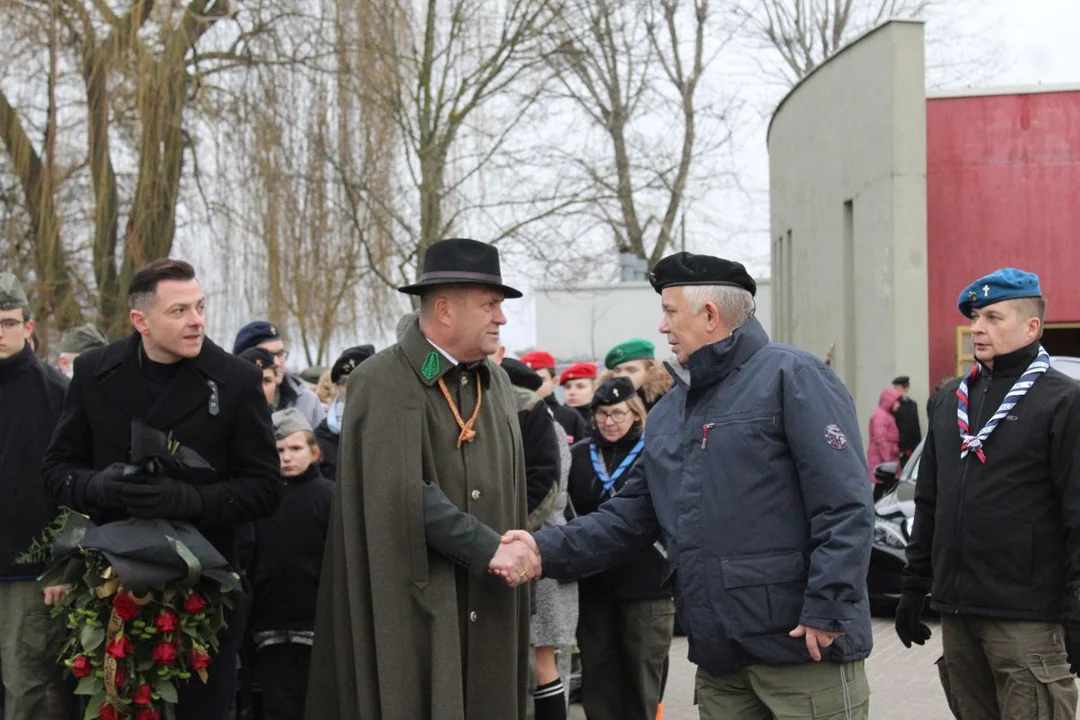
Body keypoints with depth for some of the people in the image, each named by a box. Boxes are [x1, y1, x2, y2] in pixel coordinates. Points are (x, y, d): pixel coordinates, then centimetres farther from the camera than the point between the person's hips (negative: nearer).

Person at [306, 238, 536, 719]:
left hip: (488, 606, 6)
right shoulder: (382, 384, -10)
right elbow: (406, 495, -19)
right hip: (415, 605, -6)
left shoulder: (495, 382, 12)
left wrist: (517, 550, 5)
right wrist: (489, 549, -18)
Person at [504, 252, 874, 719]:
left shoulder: (790, 378, -7)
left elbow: (844, 507, -14)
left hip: (804, 646, -7)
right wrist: (548, 550, -1)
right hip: (719, 657, 7)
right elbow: (630, 517, 14)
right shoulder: (668, 413, 17)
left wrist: (827, 612, -19)